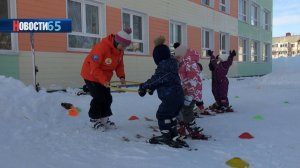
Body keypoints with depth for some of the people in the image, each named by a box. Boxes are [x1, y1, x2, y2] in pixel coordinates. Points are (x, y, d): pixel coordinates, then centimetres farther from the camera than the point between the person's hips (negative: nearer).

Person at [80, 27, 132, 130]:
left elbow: (119, 64, 2)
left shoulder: (120, 50, -7)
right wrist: (103, 80, -32)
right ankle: (94, 120, 8)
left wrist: (121, 76, -15)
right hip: (91, 75, -8)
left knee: (107, 98, 7)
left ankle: (104, 119, 21)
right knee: (99, 98, -9)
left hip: (104, 77, 8)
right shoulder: (101, 47, -33)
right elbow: (94, 67, -30)